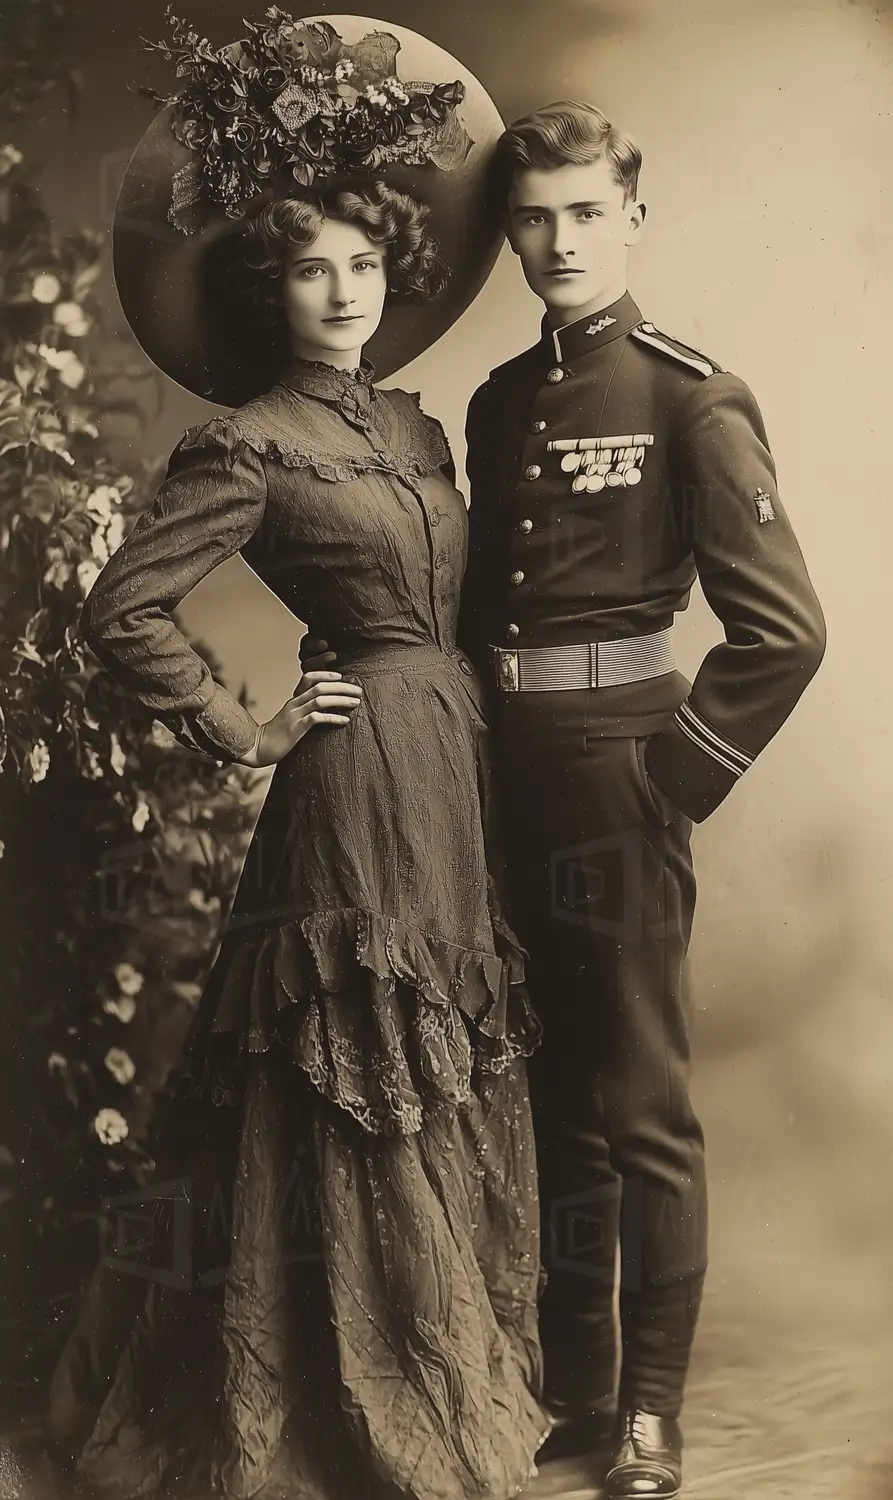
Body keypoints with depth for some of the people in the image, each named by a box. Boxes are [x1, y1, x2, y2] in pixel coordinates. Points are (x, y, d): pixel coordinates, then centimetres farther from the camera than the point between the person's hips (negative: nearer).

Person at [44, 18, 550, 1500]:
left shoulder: (416, 426, 14)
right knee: (362, 1087, 1)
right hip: (366, 767, -7)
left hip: (458, 762, 7)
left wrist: (460, 720, 10)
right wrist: (237, 733, -8)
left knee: (455, 1082, 14)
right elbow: (122, 609, -11)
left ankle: (460, 1373, 31)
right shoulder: (249, 445, -8)